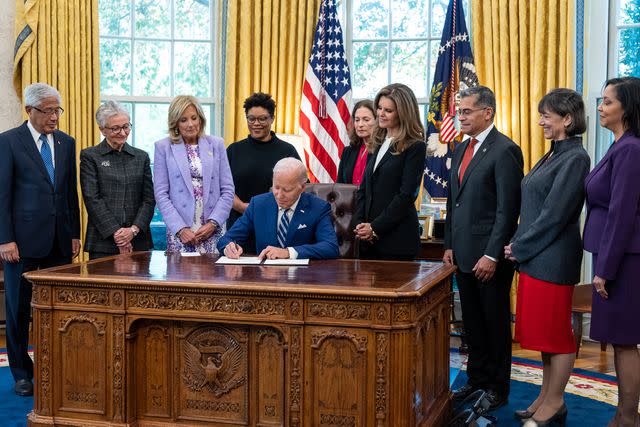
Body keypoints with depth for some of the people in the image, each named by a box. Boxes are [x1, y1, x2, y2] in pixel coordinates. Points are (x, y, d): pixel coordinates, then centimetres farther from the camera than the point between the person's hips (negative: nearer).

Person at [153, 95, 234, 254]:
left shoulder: (216, 144, 9)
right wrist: (181, 229, -9)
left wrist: (213, 223, -5)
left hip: (212, 230, 1)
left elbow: (227, 190, 7)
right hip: (179, 231, -1)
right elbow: (161, 193, 0)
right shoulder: (163, 147, 4)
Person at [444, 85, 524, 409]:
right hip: (464, 254, 7)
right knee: (472, 321, 15)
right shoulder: (461, 150, 13)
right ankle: (477, 379, 28)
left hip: (490, 256, -7)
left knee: (495, 322, 5)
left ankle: (498, 388, 18)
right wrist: (450, 245, 12)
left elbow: (508, 209, -16)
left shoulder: (505, 150, -12)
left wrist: (492, 255, -19)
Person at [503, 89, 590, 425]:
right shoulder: (552, 155, 14)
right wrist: (518, 246, 6)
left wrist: (520, 247, -12)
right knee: (542, 329, 14)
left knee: (554, 331, 1)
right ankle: (547, 396, 24)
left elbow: (554, 214, -18)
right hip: (534, 256, 9)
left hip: (553, 259, -9)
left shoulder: (574, 158, -14)